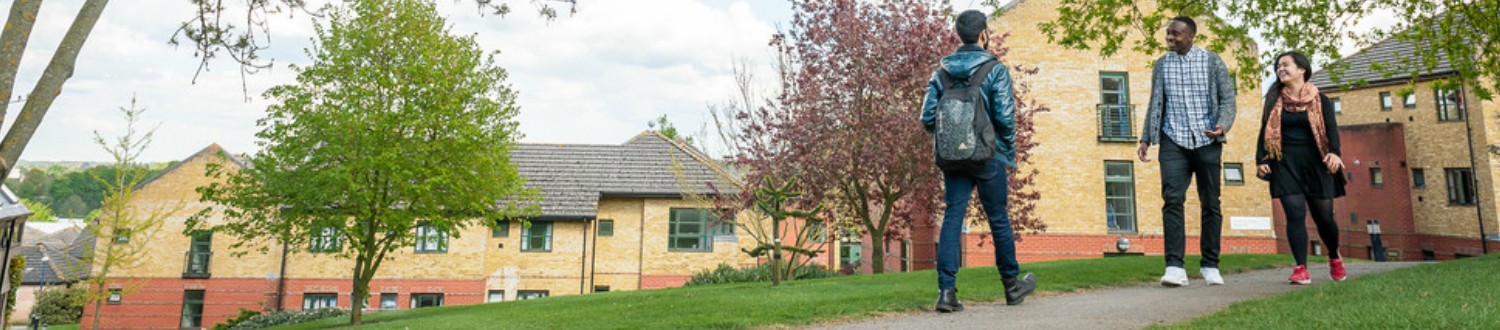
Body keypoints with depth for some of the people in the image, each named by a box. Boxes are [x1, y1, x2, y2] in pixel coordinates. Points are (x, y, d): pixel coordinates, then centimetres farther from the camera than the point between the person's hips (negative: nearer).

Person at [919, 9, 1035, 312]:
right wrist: (1010, 158, 0)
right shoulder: (995, 70, -5)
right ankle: (1012, 286, 26)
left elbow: (927, 118, 2)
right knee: (999, 220, 9)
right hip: (988, 157, -3)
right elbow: (1005, 117, -11)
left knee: (951, 218, 2)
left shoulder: (942, 72, 5)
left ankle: (946, 290, -7)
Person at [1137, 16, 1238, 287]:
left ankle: (1210, 265, 15)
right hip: (1173, 140, 1)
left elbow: (1228, 99, 2)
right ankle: (1174, 267, -18)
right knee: (1172, 198, -14)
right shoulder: (1161, 65, 10)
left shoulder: (1212, 61, 4)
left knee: (1210, 203, 5)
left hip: (1206, 141, 0)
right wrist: (1145, 138, 5)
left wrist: (1222, 126, -17)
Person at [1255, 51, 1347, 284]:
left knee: (1323, 216, 5)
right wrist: (1261, 160, -6)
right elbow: (1265, 131, 6)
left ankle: (1334, 257, 33)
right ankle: (1301, 269, -11)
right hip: (1285, 164, 1)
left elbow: (1331, 128, -8)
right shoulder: (1274, 101, 10)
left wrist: (1334, 152, -26)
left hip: (1315, 163, 0)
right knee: (1295, 214, -11)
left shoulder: (1320, 100, 5)